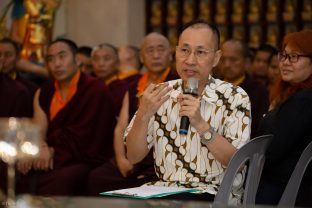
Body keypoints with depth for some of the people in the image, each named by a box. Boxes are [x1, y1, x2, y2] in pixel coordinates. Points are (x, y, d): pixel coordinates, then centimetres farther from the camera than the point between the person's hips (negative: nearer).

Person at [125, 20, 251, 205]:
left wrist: (201, 124, -22)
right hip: (165, 189, 3)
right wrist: (144, 114, -13)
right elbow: (134, 157, 3)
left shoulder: (234, 97, -2)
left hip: (215, 194, -3)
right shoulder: (160, 94, 7)